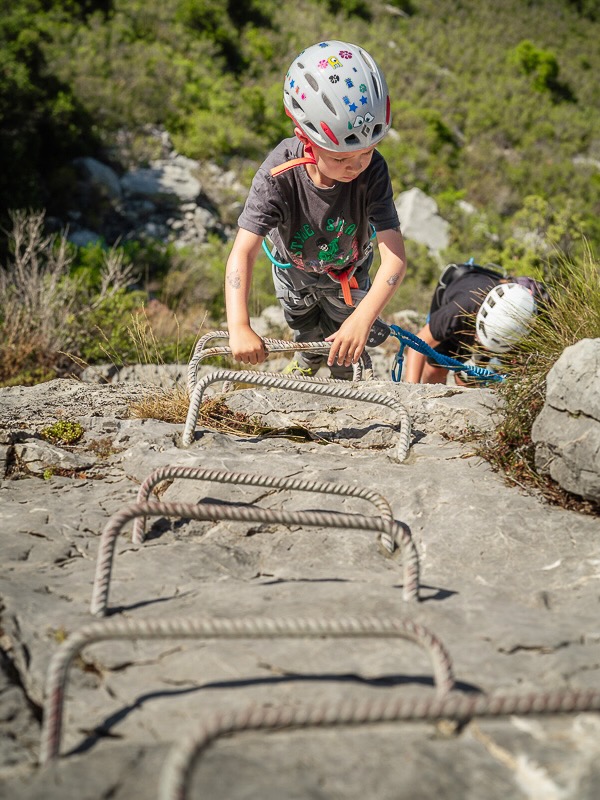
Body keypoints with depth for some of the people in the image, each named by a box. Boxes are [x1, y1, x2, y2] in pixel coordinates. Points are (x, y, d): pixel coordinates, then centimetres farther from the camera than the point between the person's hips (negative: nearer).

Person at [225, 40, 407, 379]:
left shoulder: (373, 171, -39)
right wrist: (240, 328, -57)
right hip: (293, 265, 0)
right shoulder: (279, 174, -41)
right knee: (303, 324, 29)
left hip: (347, 271, 0)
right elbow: (243, 252, -44)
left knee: (342, 342, 20)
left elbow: (395, 257, -43)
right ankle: (309, 355, 65)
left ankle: (343, 373, 56)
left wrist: (363, 317, -57)